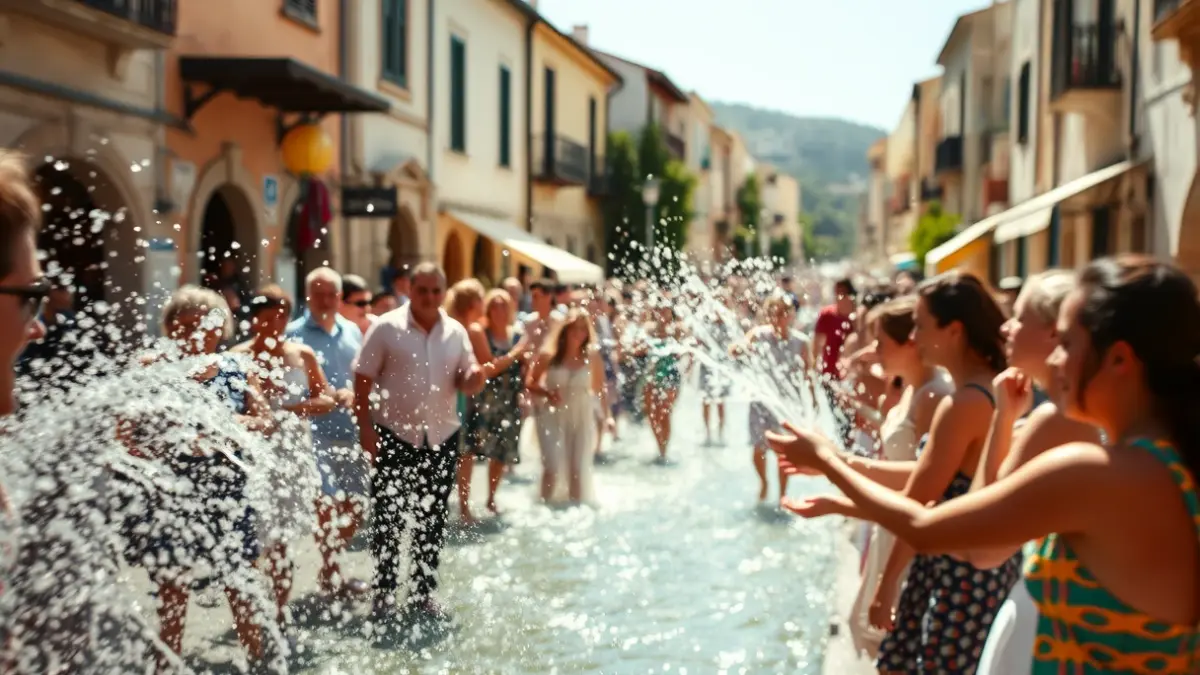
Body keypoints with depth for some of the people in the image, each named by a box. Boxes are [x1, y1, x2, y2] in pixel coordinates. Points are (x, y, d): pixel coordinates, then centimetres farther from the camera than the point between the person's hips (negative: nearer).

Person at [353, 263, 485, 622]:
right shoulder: (386, 328, -5)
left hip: (441, 437, 4)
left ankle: (424, 592, 23)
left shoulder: (456, 332, 6)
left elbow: (467, 383, 8)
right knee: (389, 520, 1)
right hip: (394, 436, -4)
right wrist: (365, 427, -13)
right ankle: (384, 595, 11)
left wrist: (474, 378, -16)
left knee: (432, 521, 11)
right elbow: (363, 379, -6)